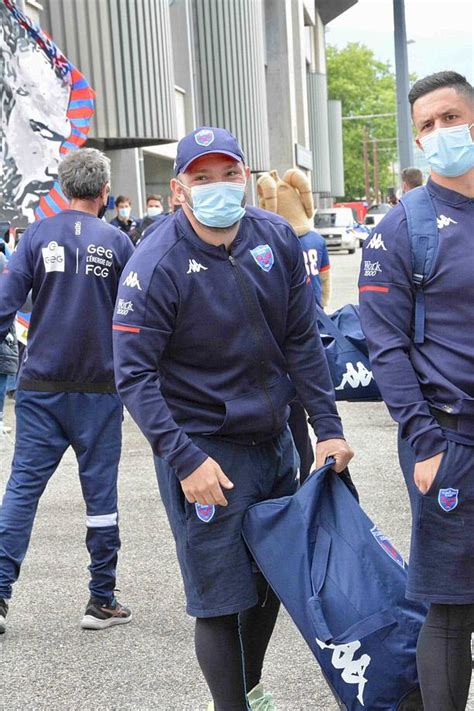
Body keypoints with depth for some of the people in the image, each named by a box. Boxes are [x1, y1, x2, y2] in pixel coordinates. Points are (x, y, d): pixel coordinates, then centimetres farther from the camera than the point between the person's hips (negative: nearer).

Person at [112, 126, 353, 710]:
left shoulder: (277, 238, -3)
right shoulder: (156, 267, -19)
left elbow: (302, 341, 3)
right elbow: (135, 376, -19)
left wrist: (327, 427, 0)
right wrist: (186, 460, -25)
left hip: (274, 439, 6)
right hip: (203, 451, -6)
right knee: (222, 597, -1)